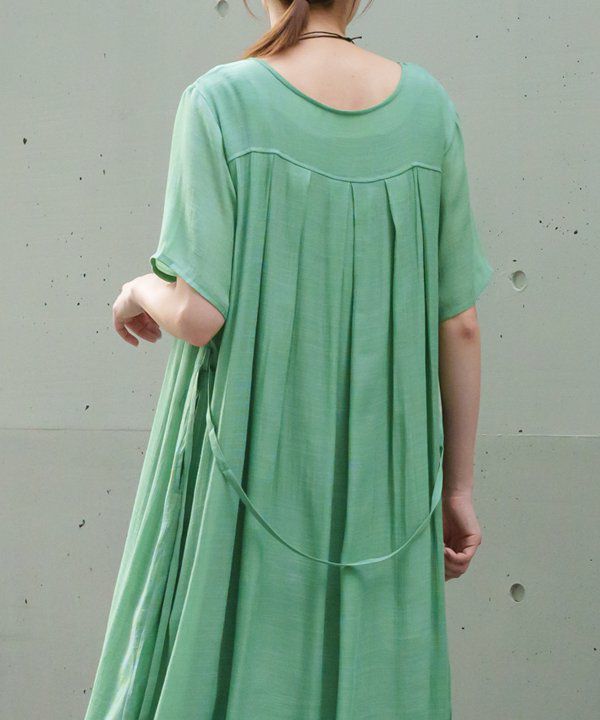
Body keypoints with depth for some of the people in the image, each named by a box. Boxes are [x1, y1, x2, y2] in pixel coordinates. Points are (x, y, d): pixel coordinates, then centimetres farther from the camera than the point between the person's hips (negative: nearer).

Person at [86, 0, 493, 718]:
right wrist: (457, 486, 11)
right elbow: (460, 322, 1)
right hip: (378, 474, 3)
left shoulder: (220, 101, -11)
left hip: (250, 468, -3)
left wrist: (143, 292, 7)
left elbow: (199, 315, -17)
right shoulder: (427, 104, -1)